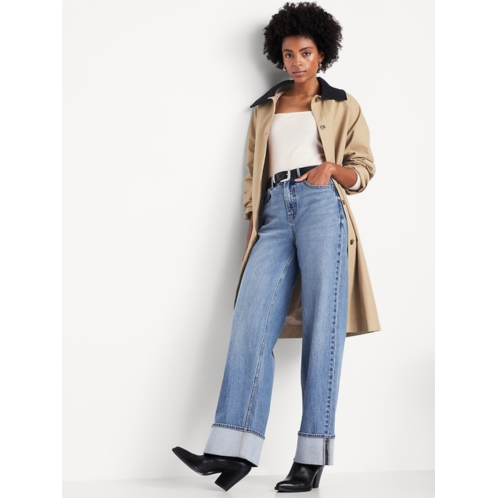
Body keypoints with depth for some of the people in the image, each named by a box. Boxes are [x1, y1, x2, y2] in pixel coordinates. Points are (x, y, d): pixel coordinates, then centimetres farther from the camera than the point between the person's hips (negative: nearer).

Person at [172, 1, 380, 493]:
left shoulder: (343, 106, 17)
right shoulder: (264, 110, 25)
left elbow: (364, 169, 13)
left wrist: (332, 169, -8)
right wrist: (252, 226, 8)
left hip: (321, 204, -3)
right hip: (274, 213, 3)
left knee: (321, 326, -9)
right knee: (251, 322, -12)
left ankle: (312, 456, -9)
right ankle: (232, 450, -17)